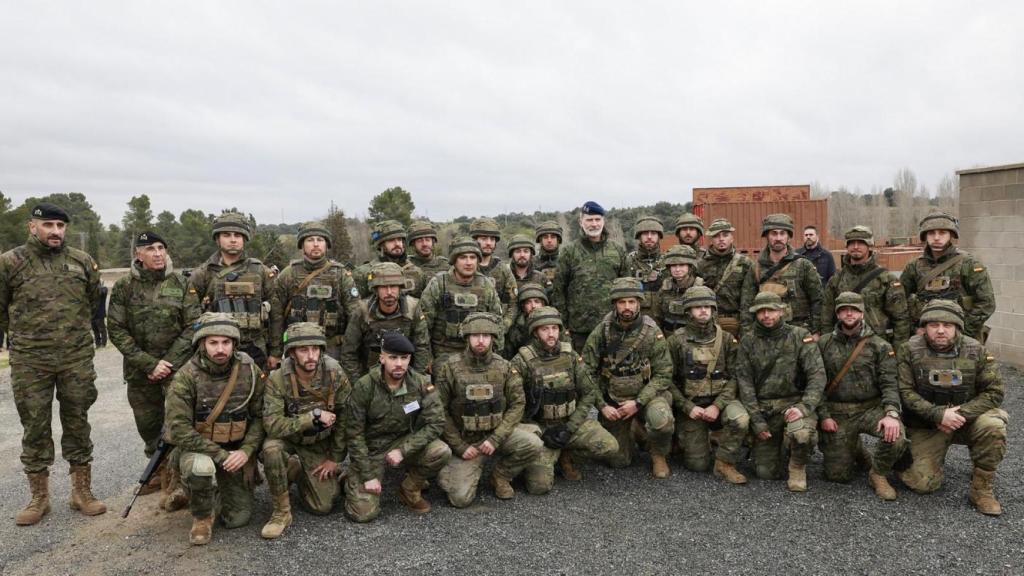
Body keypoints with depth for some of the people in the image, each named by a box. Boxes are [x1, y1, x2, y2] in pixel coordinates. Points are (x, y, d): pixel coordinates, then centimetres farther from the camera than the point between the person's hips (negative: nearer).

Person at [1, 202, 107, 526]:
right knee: (34, 428, 7)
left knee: (77, 425, 9)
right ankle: (39, 497, 20)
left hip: (78, 360, 1)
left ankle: (82, 492, 20)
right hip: (29, 363, -1)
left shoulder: (83, 262, 4)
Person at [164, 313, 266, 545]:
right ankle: (202, 517, -6)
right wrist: (220, 455, -23)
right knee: (201, 468, -38)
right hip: (199, 449, -3)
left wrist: (246, 451, -17)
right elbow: (178, 429, -19)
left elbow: (260, 417, -3)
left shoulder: (250, 371, -9)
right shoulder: (186, 377, -17)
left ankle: (221, 488, 35)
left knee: (238, 519, 1)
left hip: (237, 452, 3)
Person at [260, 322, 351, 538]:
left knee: (323, 506, -7)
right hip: (287, 438, -1)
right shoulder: (278, 379, -24)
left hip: (320, 444, 1)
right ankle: (282, 512, -13)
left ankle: (303, 474, 27)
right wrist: (314, 416, -35)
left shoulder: (335, 375, -19)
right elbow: (272, 424, -32)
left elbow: (345, 418, -9)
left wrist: (335, 459, -5)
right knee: (271, 449, -36)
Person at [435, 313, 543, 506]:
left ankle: (501, 476, 4)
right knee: (461, 498, -15)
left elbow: (517, 404, -5)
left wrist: (496, 439, -15)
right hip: (466, 440, -2)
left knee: (533, 444, -24)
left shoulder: (504, 367, -4)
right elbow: (441, 412, -5)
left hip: (497, 432, 2)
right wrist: (459, 446, -9)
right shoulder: (450, 368, -10)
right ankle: (452, 472, 21)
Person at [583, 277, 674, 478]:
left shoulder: (652, 332, -11)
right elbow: (587, 373, -6)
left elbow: (663, 374, -11)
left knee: (662, 420, -34)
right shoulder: (601, 332, -9)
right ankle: (628, 431, 36)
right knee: (618, 462, 2)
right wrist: (602, 405, -13)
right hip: (612, 401, 1)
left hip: (646, 395, -1)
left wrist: (638, 403, -20)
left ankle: (658, 455, -1)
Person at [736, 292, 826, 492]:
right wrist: (756, 420, -9)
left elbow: (817, 375, -9)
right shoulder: (748, 341, 1)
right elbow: (744, 382, -2)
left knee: (802, 434, -35)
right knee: (766, 473, -1)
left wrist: (804, 406, -23)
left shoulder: (800, 336, -3)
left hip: (793, 402, -1)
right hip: (762, 407, 2)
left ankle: (798, 467, -1)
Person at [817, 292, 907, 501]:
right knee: (837, 475, -3)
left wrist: (891, 413, -25)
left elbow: (889, 383, -8)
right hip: (837, 413, 1)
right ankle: (853, 448, 33)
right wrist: (823, 415, -8)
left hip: (871, 408, 0)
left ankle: (878, 474, -1)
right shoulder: (824, 344, 4)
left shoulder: (879, 346, 1)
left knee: (896, 436, -33)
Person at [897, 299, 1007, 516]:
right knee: (923, 483, -15)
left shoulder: (976, 350, -6)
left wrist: (961, 414, -19)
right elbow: (905, 391, -14)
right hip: (926, 426, -2)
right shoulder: (909, 350, -11)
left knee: (993, 426, -32)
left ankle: (982, 489, -12)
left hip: (966, 419, 2)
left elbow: (994, 391, -7)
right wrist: (939, 414, -25)